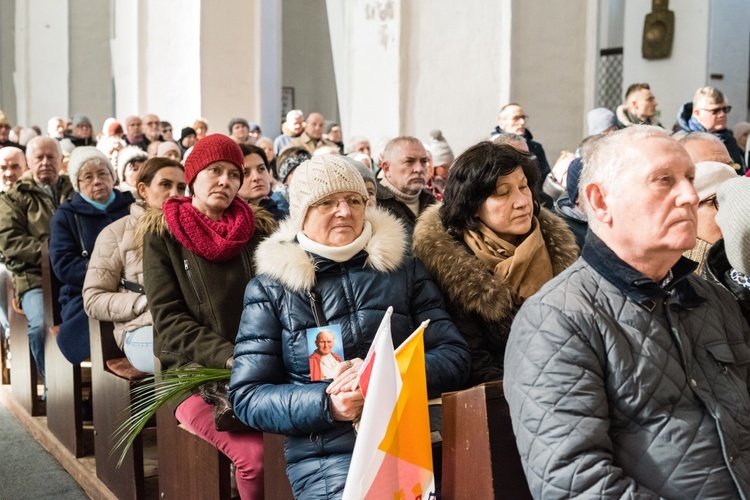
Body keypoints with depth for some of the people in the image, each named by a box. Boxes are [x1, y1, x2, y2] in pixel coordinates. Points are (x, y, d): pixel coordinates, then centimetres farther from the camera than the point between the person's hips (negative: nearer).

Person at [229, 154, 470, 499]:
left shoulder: (403, 269, 12)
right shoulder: (270, 288, 7)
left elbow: (455, 356, 6)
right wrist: (325, 404, -15)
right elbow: (246, 396, 3)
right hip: (326, 454, -3)